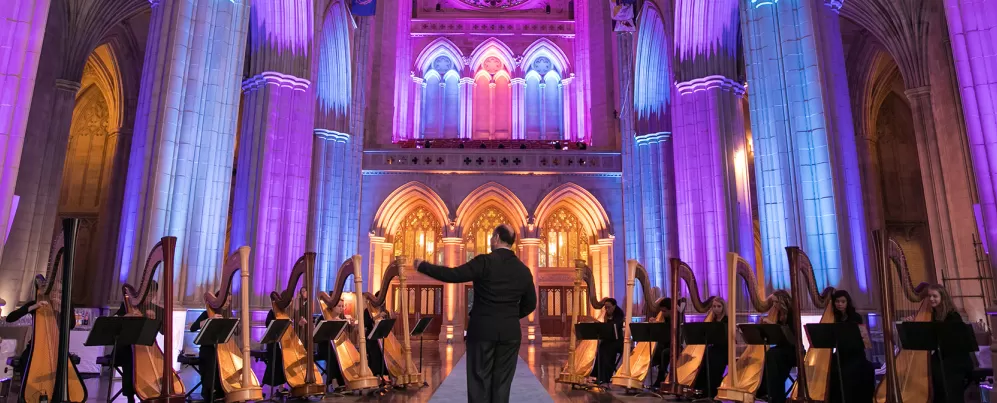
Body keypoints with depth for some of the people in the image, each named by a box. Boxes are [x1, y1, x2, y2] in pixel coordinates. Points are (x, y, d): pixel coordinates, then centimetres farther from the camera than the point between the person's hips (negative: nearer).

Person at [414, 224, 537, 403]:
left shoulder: (485, 262, -11)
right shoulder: (524, 270, 4)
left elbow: (452, 275, -16)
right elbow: (530, 305, 11)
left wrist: (422, 266, -5)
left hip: (482, 330, -3)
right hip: (510, 333, 4)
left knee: (479, 381, 6)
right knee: (502, 383, 9)